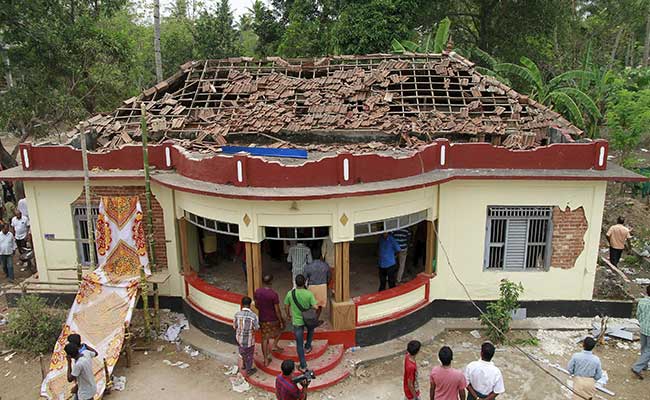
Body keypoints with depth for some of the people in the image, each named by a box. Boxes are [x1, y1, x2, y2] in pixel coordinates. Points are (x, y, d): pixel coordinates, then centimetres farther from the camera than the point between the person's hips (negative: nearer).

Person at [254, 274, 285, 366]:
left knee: (264, 339, 15)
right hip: (273, 319, -4)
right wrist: (281, 321, -5)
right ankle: (275, 345, 26)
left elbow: (256, 305, 6)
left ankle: (266, 360, 23)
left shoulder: (257, 292, -9)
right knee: (281, 327, 29)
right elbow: (277, 310, -17)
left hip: (262, 319, 4)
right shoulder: (274, 294, -24)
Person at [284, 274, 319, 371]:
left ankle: (303, 365, 14)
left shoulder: (290, 293, -14)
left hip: (297, 321, 0)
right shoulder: (309, 294, -19)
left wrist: (288, 314, 22)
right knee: (310, 329, 37)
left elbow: (286, 306, 1)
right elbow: (316, 307, -20)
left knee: (299, 344, 10)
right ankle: (307, 347, 44)